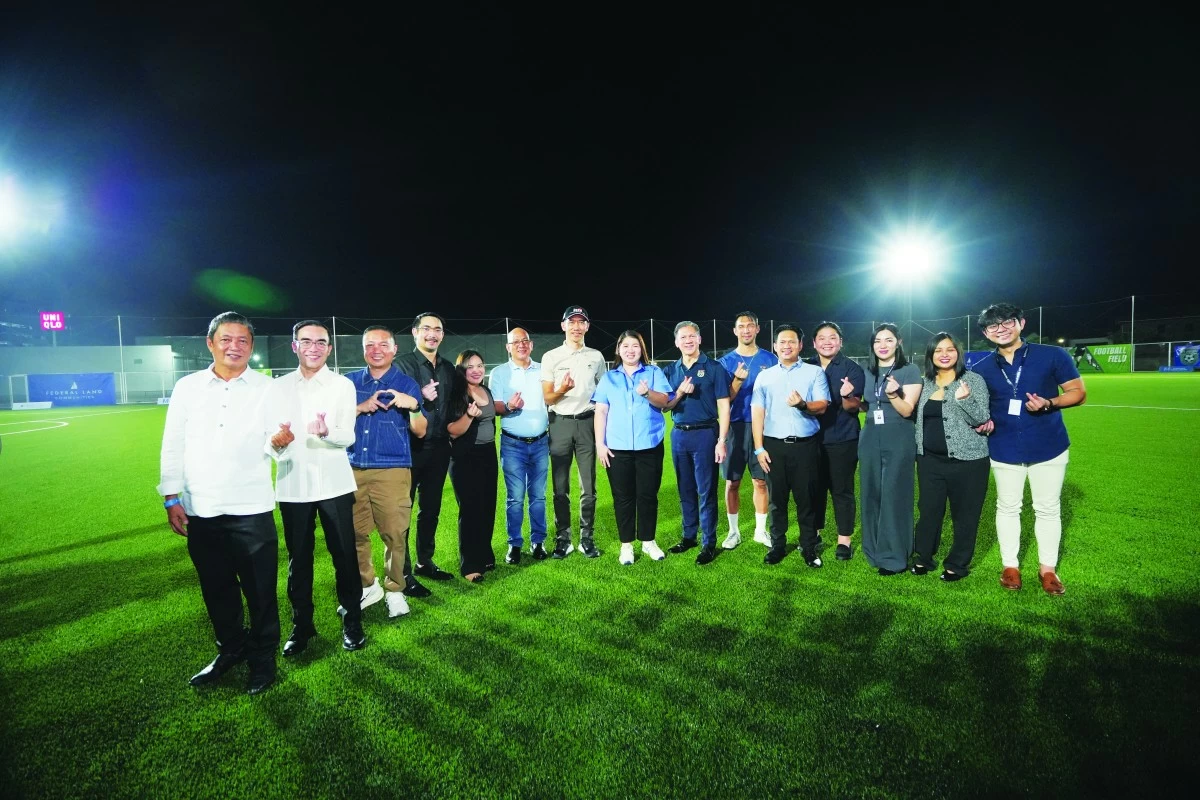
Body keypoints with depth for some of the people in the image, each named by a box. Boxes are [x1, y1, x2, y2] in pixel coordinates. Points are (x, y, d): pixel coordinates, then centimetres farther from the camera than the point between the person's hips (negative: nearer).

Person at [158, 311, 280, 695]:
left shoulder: (267, 388, -1)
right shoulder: (187, 387, 5)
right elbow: (173, 446, 7)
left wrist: (280, 441, -27)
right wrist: (171, 498, 2)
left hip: (252, 509, -2)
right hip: (201, 510, 3)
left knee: (260, 588, 5)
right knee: (216, 587, 16)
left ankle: (263, 657, 23)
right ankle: (230, 649, 36)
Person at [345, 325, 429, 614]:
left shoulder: (406, 384, 4)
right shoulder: (349, 382, 11)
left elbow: (420, 431, 2)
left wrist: (412, 406, -16)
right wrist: (361, 407, -10)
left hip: (392, 471, -2)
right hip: (353, 470, 3)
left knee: (395, 533, -3)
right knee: (354, 533, 7)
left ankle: (395, 590, 14)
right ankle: (367, 587, 27)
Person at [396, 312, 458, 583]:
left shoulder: (448, 368, 11)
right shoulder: (403, 364, -6)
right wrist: (419, 398, -25)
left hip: (439, 449, 6)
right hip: (410, 447, -5)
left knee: (431, 508, 15)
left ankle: (425, 562, 29)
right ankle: (403, 570, 13)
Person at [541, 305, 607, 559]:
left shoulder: (596, 357, 9)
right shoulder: (551, 357, 3)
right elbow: (546, 398, 2)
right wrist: (562, 390, -20)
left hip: (587, 423, 1)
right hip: (560, 424, -1)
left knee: (588, 485, 3)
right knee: (561, 487, 3)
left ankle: (586, 538, 13)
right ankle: (563, 539, 12)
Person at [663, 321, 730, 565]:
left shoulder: (714, 368, -3)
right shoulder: (670, 371, 9)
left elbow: (723, 407, -5)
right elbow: (664, 406, 10)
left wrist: (721, 441, -12)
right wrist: (680, 393, -10)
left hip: (705, 434, -4)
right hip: (679, 435, 4)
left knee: (706, 492, 0)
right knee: (685, 490, 12)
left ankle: (709, 544, 9)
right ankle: (688, 536, 25)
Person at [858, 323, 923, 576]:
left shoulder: (910, 371, -6)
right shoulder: (867, 372, 10)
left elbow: (906, 410, -12)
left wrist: (893, 394, -31)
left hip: (898, 440, -5)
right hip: (870, 438, 5)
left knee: (894, 496, -2)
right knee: (870, 495, 9)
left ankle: (894, 557, 9)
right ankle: (875, 550, 23)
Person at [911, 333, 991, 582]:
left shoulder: (973, 380, -6)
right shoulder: (926, 383, 7)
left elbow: (982, 419, -12)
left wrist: (964, 399, -29)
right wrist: (918, 450, 14)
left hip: (966, 460, -4)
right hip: (930, 460, 4)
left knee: (964, 513, 7)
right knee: (928, 509, 10)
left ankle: (958, 564, 21)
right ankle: (923, 557, 25)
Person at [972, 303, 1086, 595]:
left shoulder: (1053, 356, -7)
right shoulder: (982, 369, 1)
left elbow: (1079, 392, -5)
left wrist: (1049, 403, -23)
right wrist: (982, 420, -8)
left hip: (1048, 447, -1)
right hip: (1004, 450, 2)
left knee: (1048, 508, 8)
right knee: (1008, 508, 10)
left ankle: (1048, 568, 23)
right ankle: (1010, 566, 23)